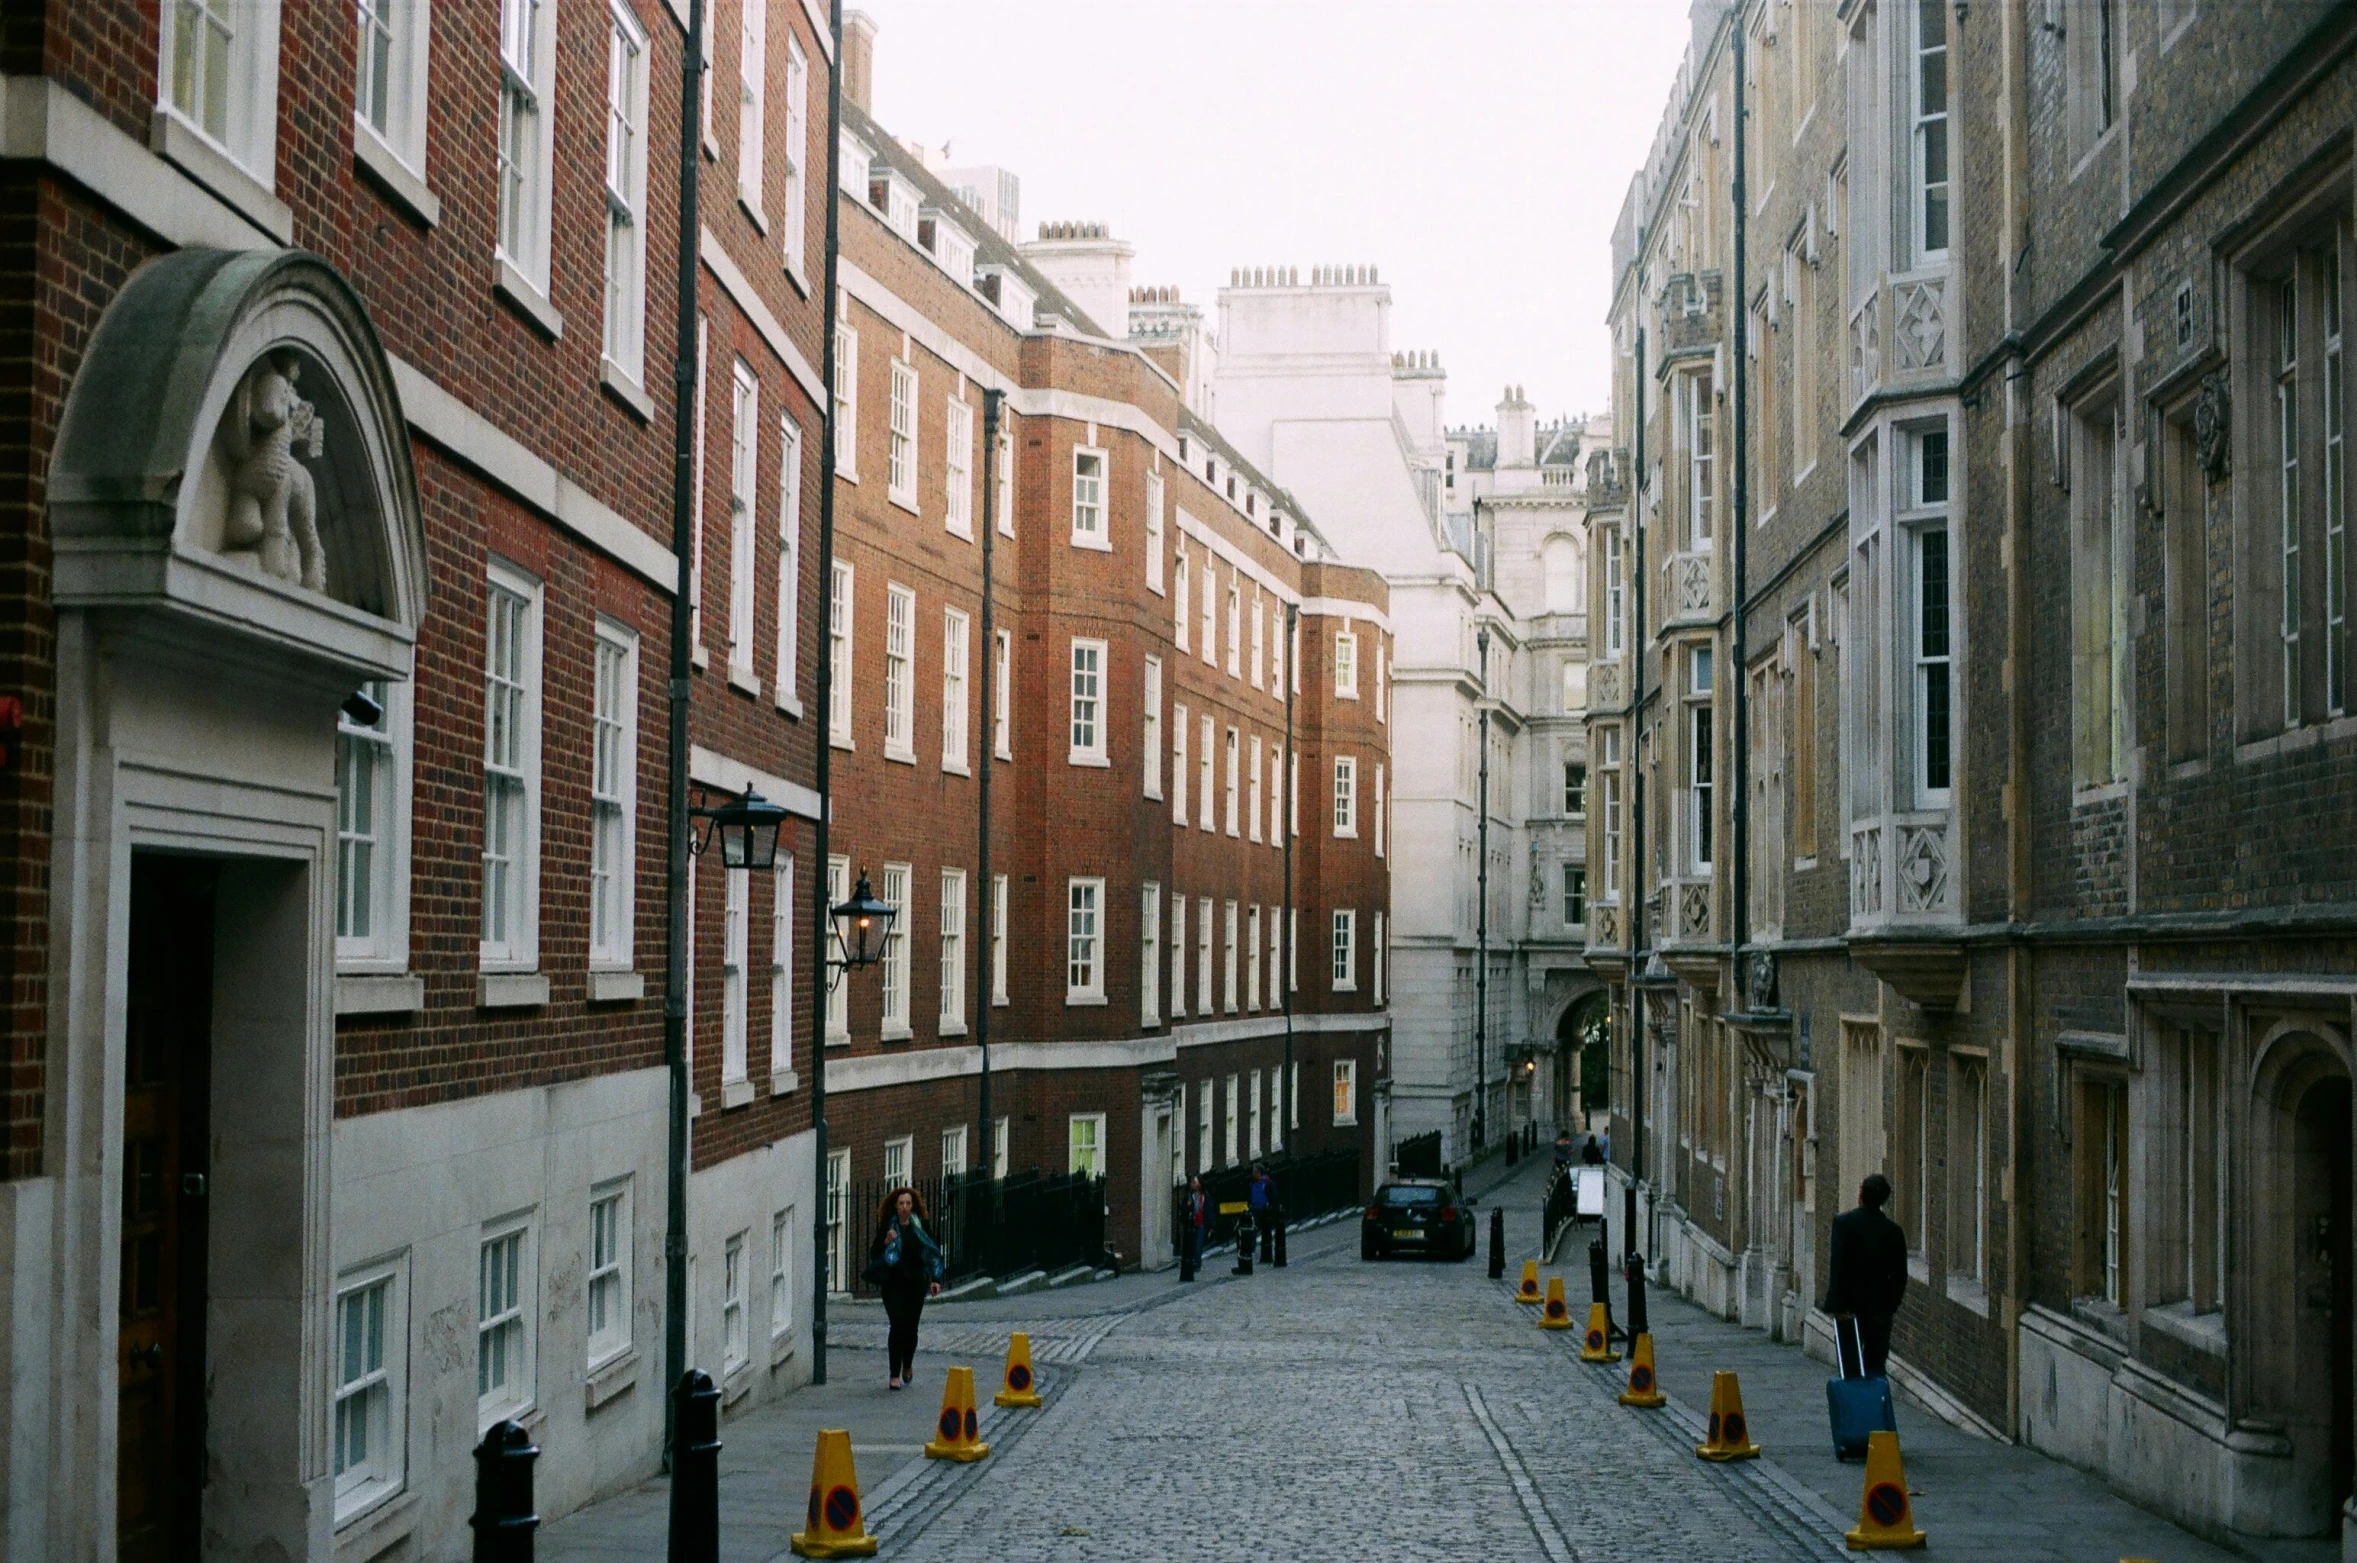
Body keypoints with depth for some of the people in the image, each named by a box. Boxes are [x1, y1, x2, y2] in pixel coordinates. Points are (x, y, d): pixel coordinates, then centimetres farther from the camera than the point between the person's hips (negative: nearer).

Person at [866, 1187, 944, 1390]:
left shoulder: (920, 1227, 4)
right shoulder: (887, 1227, 0)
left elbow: (933, 1252, 10)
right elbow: (873, 1255, 0)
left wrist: (935, 1279, 2)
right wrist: (885, 1242, -18)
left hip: (915, 1283, 2)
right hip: (893, 1284, -2)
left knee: (911, 1327, 6)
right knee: (898, 1326, -14)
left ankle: (907, 1366, 34)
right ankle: (894, 1375, -7)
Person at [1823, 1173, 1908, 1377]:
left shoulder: (1843, 1222, -8)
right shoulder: (1893, 1231, 2)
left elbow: (1837, 1266, -15)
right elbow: (1900, 1275, 5)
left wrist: (1837, 1306, -15)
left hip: (1851, 1306, -3)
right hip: (1880, 1308, 3)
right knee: (1876, 1365, 8)